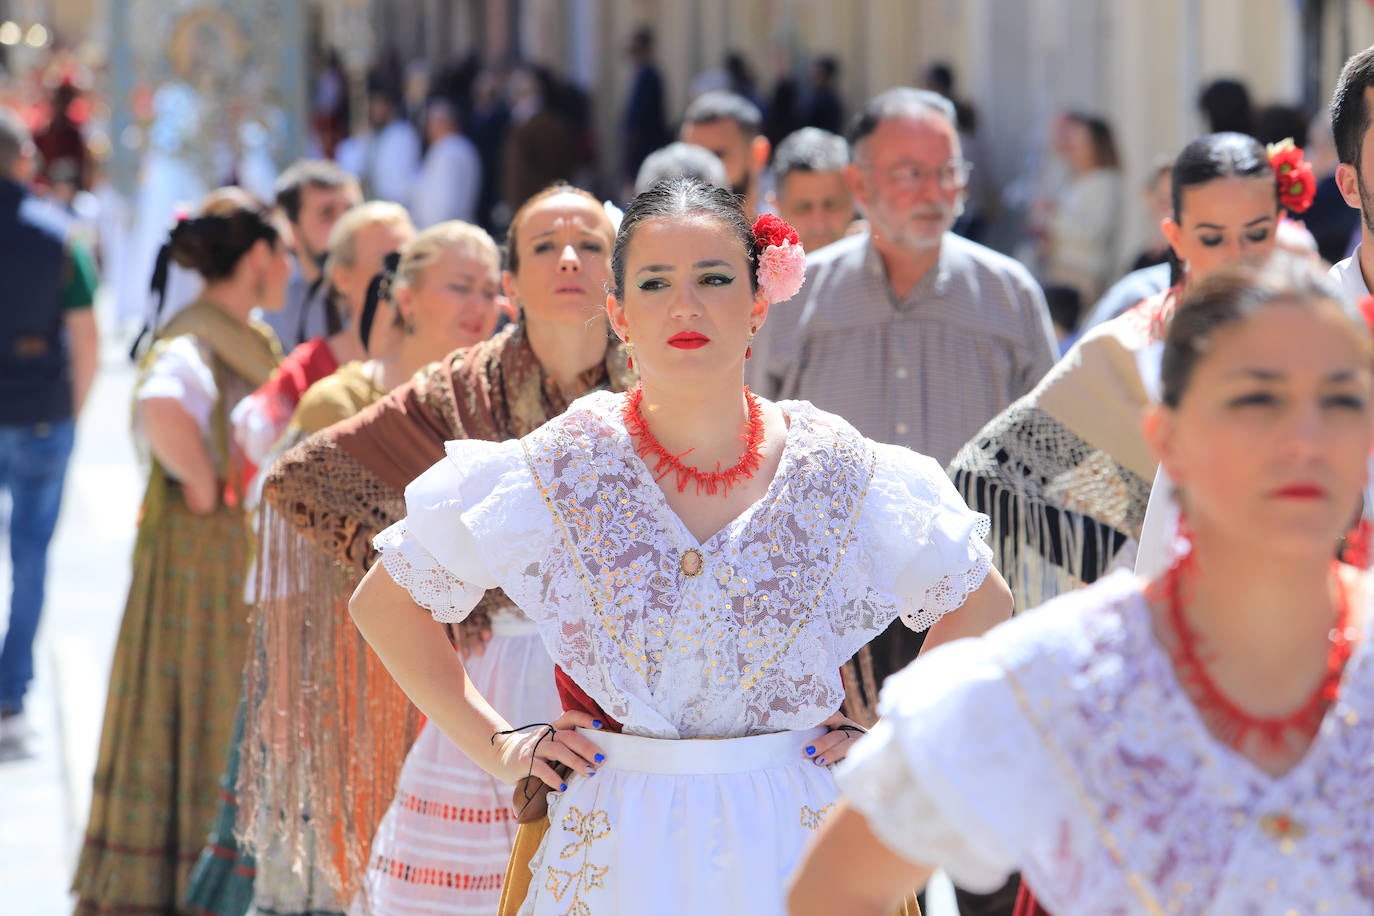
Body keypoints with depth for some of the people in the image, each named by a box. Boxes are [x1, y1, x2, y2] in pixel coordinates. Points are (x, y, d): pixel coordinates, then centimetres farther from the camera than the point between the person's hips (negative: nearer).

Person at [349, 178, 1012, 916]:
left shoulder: (838, 473, -1)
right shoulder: (555, 474, -4)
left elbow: (983, 604, 14)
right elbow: (381, 604, 6)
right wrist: (498, 746, 2)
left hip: (793, 848, 1)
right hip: (614, 854, -1)